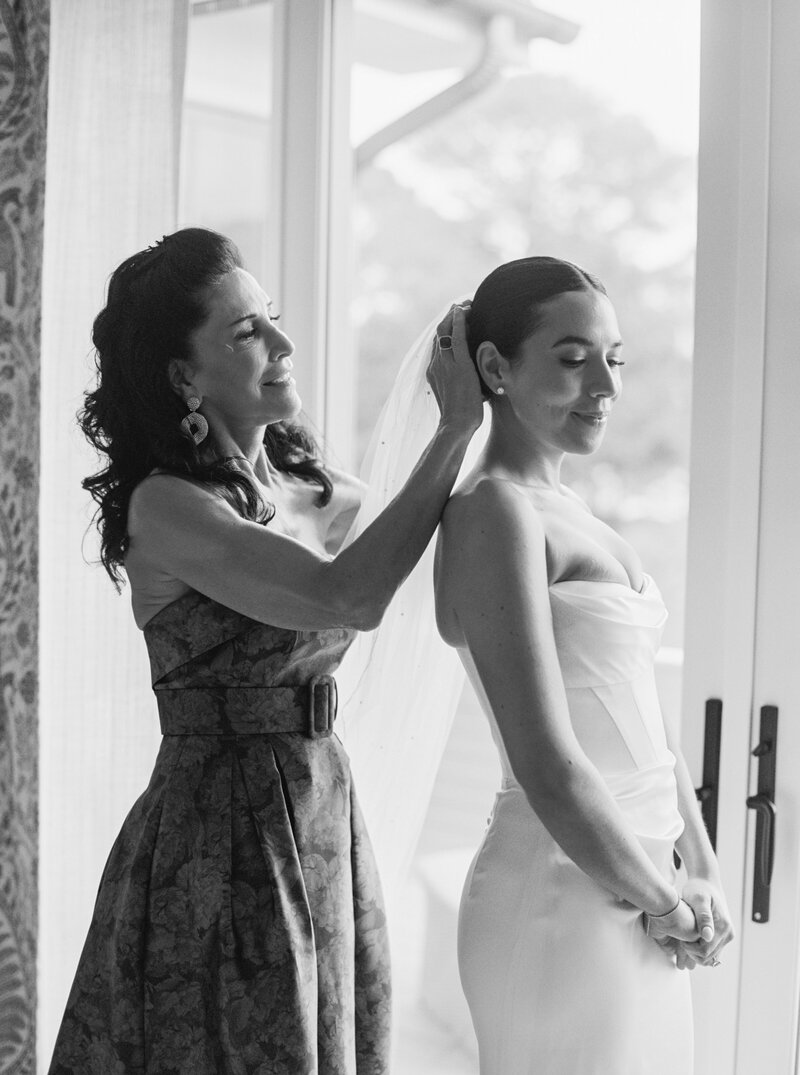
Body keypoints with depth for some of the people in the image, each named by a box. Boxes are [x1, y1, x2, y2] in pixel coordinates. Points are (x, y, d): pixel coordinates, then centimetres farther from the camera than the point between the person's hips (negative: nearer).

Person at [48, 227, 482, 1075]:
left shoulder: (315, 492, 5)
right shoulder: (167, 508, -17)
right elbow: (349, 597, -28)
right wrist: (457, 425, -23)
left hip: (324, 817, 7)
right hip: (221, 837, -7)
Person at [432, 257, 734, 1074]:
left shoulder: (567, 513, 11)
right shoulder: (495, 513, -16)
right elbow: (549, 769, -21)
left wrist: (702, 875, 5)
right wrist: (668, 905, -9)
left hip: (627, 904, 8)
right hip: (563, 907, -8)